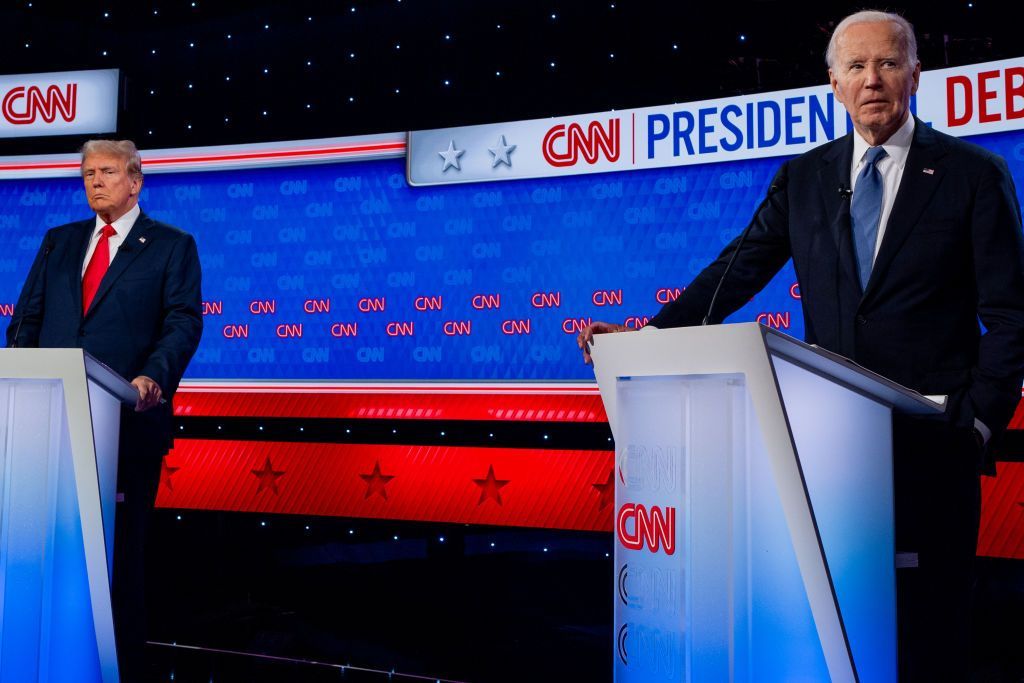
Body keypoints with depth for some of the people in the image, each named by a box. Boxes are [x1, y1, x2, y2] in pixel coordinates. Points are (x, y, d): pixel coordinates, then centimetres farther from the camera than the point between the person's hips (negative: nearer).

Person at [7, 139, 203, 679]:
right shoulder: (58, 242, 18)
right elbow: (26, 317, 15)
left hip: (127, 418, -4)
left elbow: (184, 322, -6)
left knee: (121, 547, 4)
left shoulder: (172, 246, 5)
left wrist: (154, 377, -23)